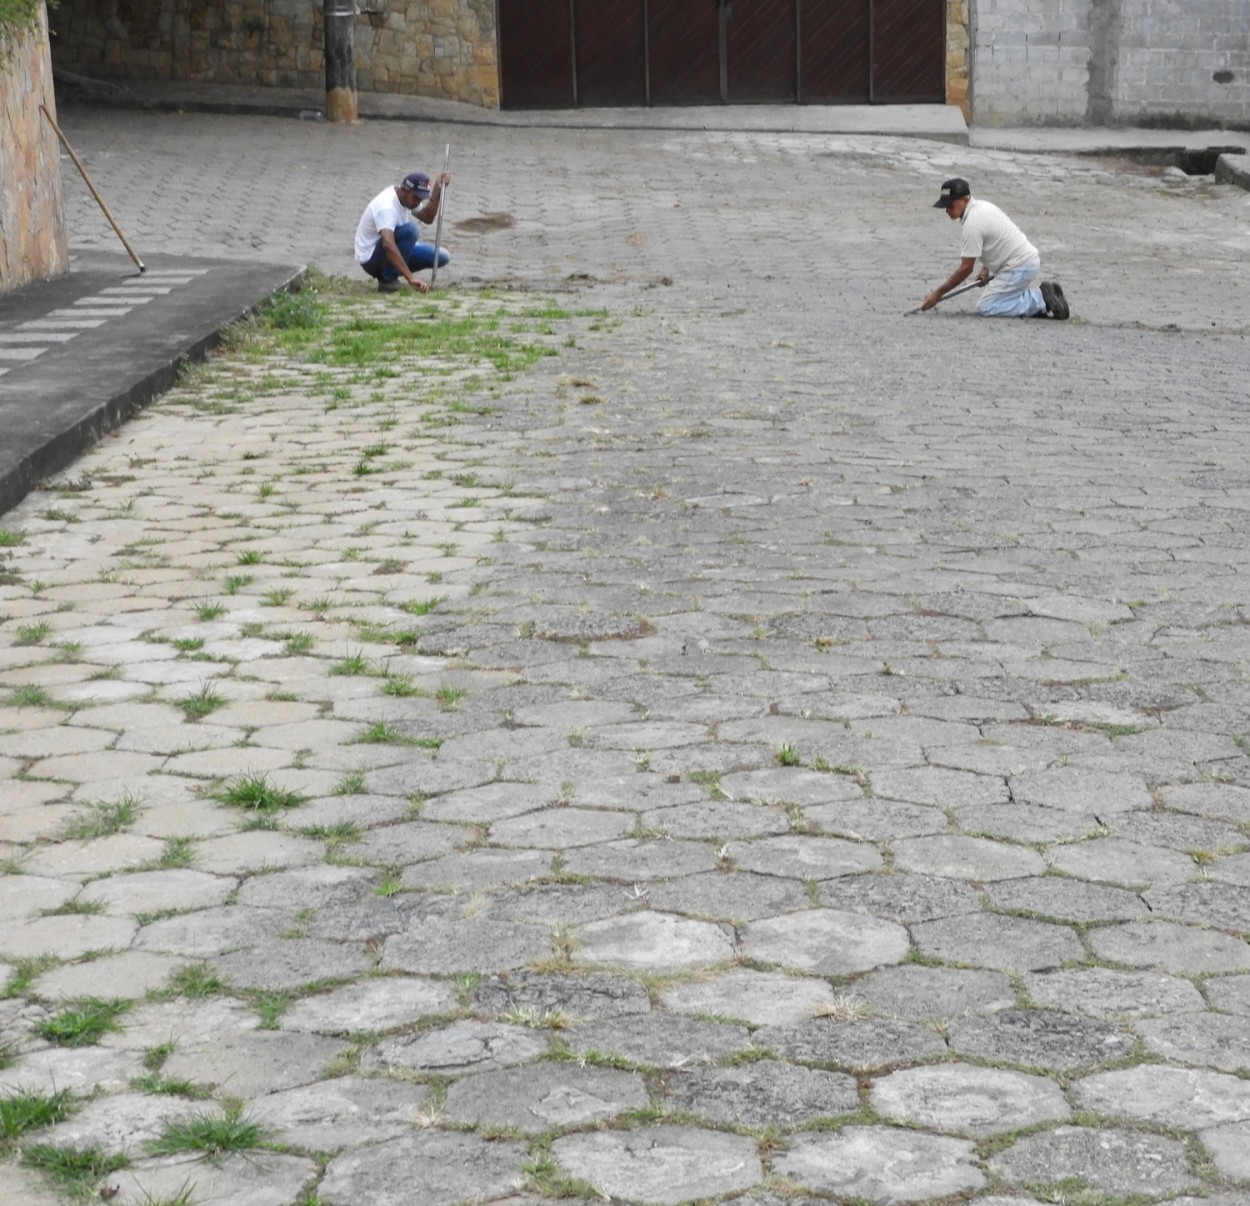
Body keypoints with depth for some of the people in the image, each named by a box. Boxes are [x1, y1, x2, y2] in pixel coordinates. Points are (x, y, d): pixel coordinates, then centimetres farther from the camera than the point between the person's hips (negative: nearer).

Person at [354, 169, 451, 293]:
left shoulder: (406, 197, -1)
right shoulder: (387, 206, -29)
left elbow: (427, 217, 11)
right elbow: (388, 245, -42)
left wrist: (437, 190, -5)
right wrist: (410, 278, -49)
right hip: (370, 259, -9)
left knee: (442, 256, -1)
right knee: (409, 230, -32)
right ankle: (388, 280, -19)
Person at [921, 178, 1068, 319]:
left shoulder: (972, 224, -21)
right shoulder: (982, 205, 8)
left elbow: (966, 269, -17)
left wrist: (938, 294, -11)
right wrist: (986, 269, 13)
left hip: (1019, 268, -10)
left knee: (986, 308, -10)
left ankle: (1041, 299, -10)